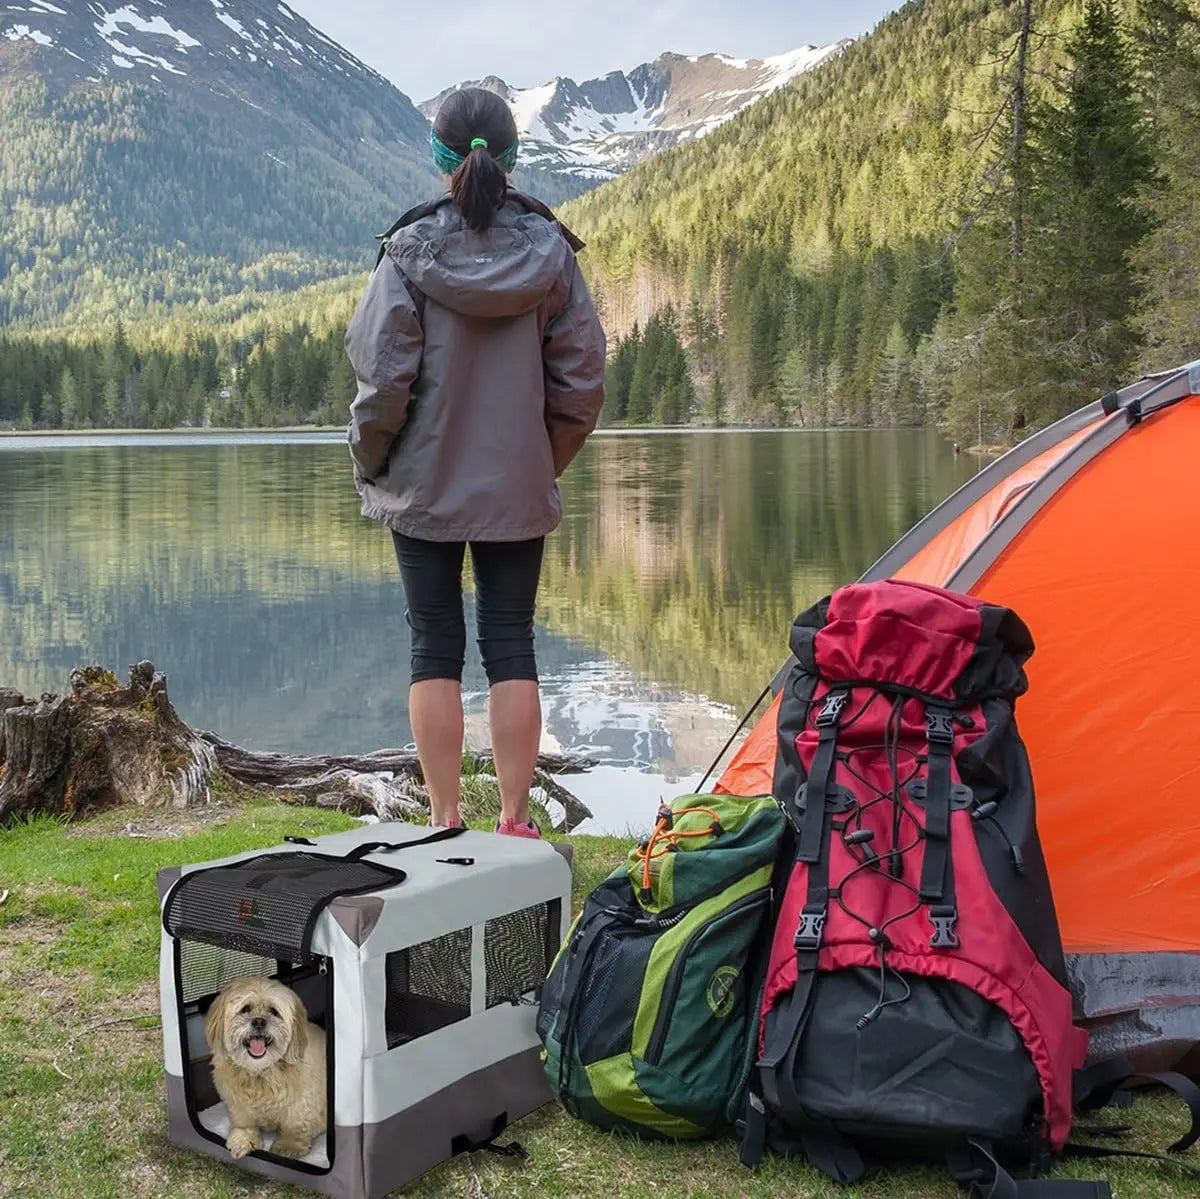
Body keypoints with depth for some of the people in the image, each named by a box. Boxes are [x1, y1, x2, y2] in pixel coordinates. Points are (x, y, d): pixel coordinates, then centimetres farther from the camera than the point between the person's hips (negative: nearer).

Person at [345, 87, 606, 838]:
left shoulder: (410, 251, -9)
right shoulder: (550, 250, -2)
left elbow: (383, 376, -11)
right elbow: (581, 376, 0)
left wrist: (370, 464, 5)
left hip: (425, 486, -1)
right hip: (519, 490, 2)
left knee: (435, 648, 6)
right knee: (511, 647, 8)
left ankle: (445, 822, 11)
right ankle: (516, 820, 12)